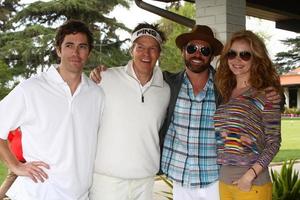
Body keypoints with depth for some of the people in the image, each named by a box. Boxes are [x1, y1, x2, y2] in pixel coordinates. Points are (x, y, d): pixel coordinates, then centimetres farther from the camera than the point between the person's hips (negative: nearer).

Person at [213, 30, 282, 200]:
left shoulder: (266, 94, -7)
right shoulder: (226, 93, 9)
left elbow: (274, 142, -9)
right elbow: (222, 137, 12)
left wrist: (250, 175, -17)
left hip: (252, 183, -5)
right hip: (224, 180, 5)